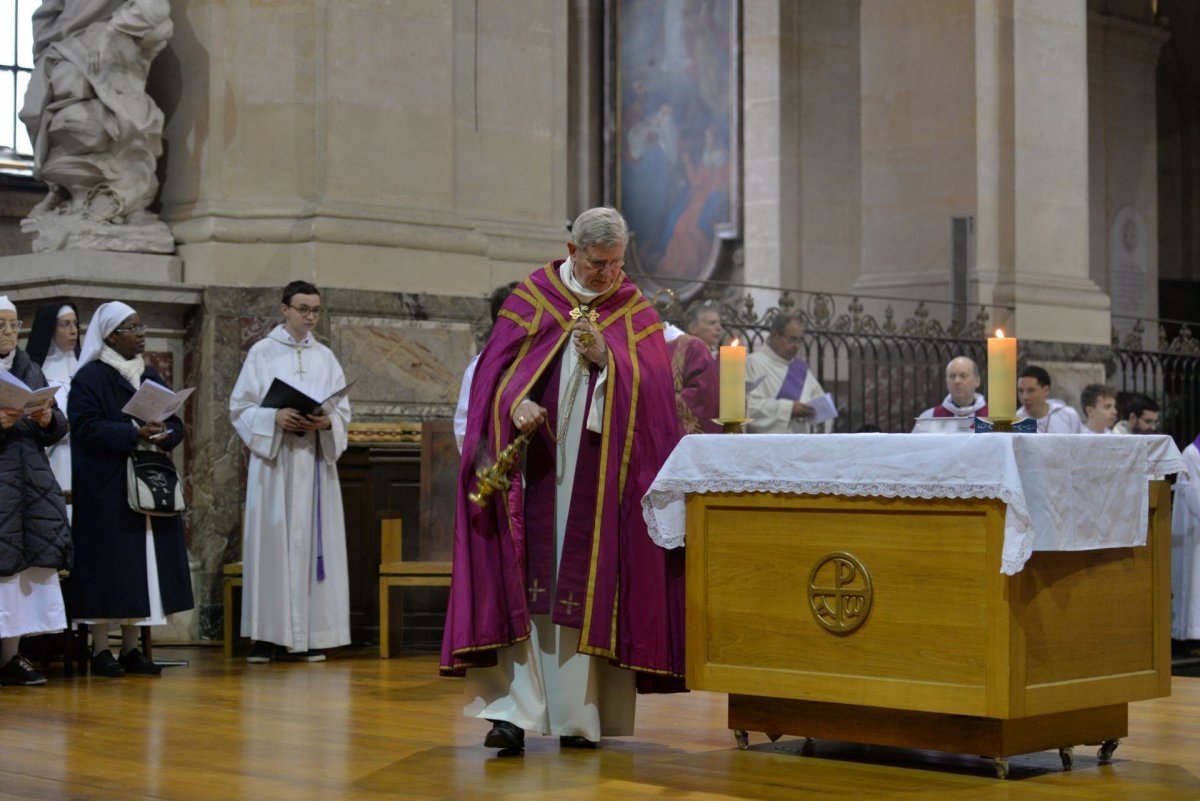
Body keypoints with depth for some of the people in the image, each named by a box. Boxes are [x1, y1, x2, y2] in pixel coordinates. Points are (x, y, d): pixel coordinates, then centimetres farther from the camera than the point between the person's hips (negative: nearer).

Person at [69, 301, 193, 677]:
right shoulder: (90, 377, -4)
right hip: (105, 488, -6)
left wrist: (164, 435, -10)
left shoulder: (151, 377, 16)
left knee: (144, 561, 5)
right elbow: (86, 428, -15)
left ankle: (131, 648, 10)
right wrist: (134, 435, -23)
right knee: (108, 563, -6)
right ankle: (100, 650, -1)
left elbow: (176, 424, 13)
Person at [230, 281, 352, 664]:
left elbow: (343, 410, 10)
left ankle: (308, 635, 2)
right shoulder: (262, 352, 4)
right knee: (271, 542, -5)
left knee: (313, 541, -1)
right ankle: (266, 635, -3)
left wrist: (326, 422, -12)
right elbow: (240, 406, 0)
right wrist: (275, 418, -16)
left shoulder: (325, 357, 12)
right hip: (274, 461, -3)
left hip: (315, 462, 3)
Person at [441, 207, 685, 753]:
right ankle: (513, 710, -10)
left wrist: (605, 357, -15)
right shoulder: (533, 298, 8)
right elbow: (498, 366, 1)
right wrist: (516, 402, -19)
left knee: (589, 587, 0)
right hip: (534, 466, 0)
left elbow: (653, 386, -1)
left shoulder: (636, 313, 9)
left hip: (602, 477, 1)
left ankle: (580, 716, 5)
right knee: (524, 580, -8)